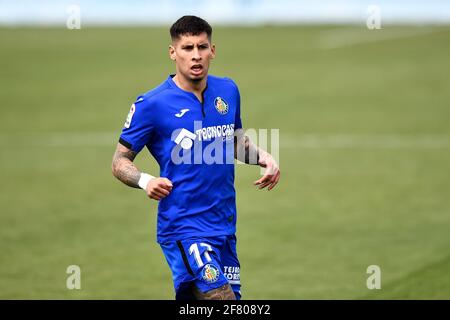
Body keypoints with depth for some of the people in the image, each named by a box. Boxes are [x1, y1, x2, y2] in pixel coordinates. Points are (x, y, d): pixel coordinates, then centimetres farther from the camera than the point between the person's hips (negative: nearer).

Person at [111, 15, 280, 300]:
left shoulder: (228, 91, 8)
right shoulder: (152, 104, -8)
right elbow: (120, 161, -2)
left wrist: (264, 157, 6)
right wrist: (145, 181, -22)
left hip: (225, 225, 6)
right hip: (183, 227, -6)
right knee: (222, 297, -21)